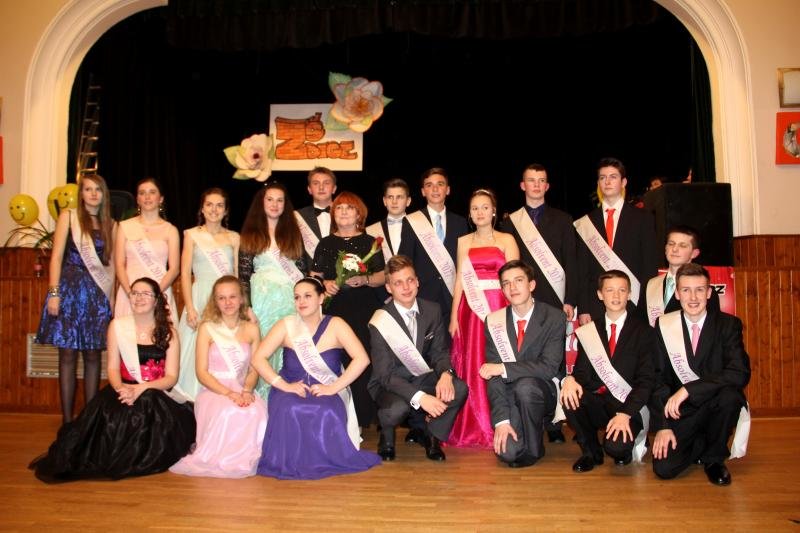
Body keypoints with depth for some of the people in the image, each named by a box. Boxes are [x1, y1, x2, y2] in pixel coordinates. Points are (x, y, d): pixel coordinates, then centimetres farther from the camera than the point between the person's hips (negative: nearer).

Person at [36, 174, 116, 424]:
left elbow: (112, 264, 10)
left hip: (98, 293, 2)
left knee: (93, 355, 2)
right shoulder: (68, 217, 5)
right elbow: (57, 256, -1)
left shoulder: (111, 225, 12)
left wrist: (111, 298, 5)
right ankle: (67, 420, 5)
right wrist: (53, 293, -10)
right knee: (67, 355, -1)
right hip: (69, 289, -2)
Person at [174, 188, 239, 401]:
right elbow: (185, 273, 2)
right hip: (201, 299, -1)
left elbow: (238, 275, 9)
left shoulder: (234, 238, 10)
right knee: (199, 352, -1)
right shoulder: (192, 235, 7)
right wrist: (189, 308, -7)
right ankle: (196, 400, 10)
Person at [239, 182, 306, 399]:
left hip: (292, 298, 2)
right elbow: (244, 274, 1)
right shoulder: (251, 234, 5)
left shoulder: (292, 231, 12)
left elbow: (302, 266, 13)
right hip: (264, 298, -2)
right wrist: (246, 306, -6)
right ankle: (265, 396, 9)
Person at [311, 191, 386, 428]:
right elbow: (314, 276, 13)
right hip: (334, 309, 1)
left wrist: (365, 280, -12)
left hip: (365, 310, -1)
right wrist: (325, 284, -7)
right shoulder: (325, 244, 13)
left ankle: (362, 421, 4)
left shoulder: (369, 243, 9)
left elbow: (382, 276, 7)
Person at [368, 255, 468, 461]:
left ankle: (428, 433, 4)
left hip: (423, 377, 4)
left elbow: (440, 351, 0)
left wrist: (445, 374, -26)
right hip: (389, 383, -4)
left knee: (459, 389, -24)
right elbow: (385, 375, -21)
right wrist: (420, 397, -35)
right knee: (398, 408, -37)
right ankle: (387, 435, 3)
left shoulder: (432, 311, -4)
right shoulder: (380, 323, -19)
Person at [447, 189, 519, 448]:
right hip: (471, 309, 2)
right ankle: (471, 429, 13)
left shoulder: (506, 240, 5)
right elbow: (460, 279, 8)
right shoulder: (464, 242, 13)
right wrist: (454, 316, 0)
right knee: (471, 367, 2)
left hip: (499, 308, -2)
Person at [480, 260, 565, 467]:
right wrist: (501, 420, -17)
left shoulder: (554, 317, -10)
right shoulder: (494, 321, -3)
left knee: (525, 385, -36)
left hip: (544, 393, -2)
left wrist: (504, 368, -25)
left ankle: (533, 448, -10)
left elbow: (549, 367, -19)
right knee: (507, 453, -20)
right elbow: (493, 376, -6)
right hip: (511, 396, 2)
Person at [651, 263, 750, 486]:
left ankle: (713, 457, -4)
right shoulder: (664, 325, -3)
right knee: (664, 468, -18)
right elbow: (658, 378, -3)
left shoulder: (728, 324, -6)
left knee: (730, 394, -34)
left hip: (717, 406, 0)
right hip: (681, 411, 1)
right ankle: (699, 444, 18)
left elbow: (740, 373, -21)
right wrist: (663, 426, -12)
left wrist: (688, 389, -28)